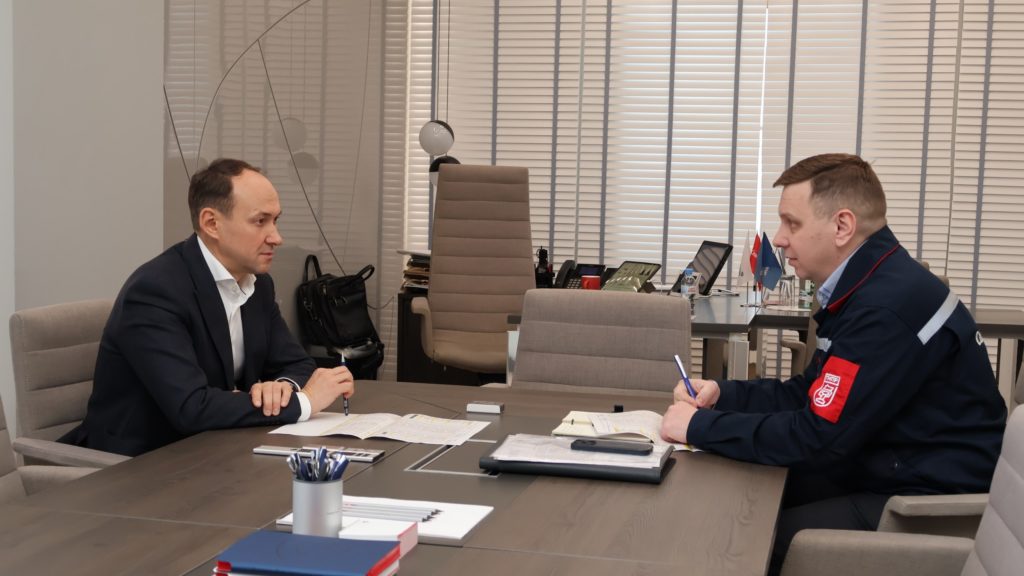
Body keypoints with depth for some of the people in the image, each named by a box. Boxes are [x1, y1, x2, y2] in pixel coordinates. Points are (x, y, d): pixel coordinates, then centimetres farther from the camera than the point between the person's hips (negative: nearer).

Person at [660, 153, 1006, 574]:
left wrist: (700, 426, -15)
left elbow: (817, 437, -24)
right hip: (893, 474, 9)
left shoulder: (888, 306, -25)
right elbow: (812, 395, 14)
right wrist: (721, 394, 1)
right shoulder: (871, 285, 7)